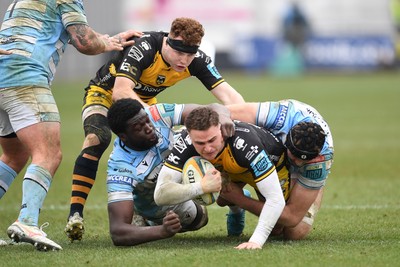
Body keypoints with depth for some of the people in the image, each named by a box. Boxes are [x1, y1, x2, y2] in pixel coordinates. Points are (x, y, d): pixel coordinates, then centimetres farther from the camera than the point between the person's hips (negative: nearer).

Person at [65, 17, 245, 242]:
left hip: (145, 101, 6)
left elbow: (228, 94, -28)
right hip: (105, 93, -6)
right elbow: (121, 92, -46)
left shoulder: (197, 60, -22)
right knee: (96, 139, -31)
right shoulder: (143, 48, -37)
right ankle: (75, 215, -30)